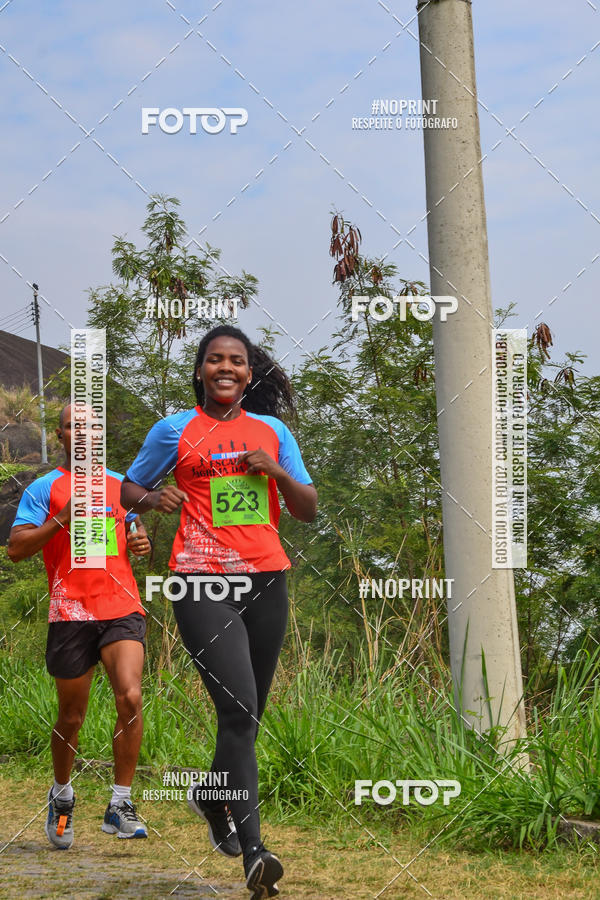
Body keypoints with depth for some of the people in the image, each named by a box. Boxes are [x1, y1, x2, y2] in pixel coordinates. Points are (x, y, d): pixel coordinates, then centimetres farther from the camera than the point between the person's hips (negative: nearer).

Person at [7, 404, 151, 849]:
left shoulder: (121, 484, 16)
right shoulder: (45, 489, 4)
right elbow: (16, 548, -2)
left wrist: (143, 542, 5)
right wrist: (63, 518, -14)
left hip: (122, 609, 2)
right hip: (71, 613, -2)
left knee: (130, 697, -17)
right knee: (72, 717, 7)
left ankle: (120, 805, -9)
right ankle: (61, 795, 33)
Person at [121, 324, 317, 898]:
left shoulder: (272, 432, 14)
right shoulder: (175, 431, 6)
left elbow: (308, 511, 14)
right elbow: (129, 490, 14)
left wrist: (276, 471, -5)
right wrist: (153, 498, -9)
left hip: (264, 581, 4)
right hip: (202, 582, -4)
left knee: (249, 713, 11)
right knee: (238, 707, -18)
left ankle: (211, 796, 42)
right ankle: (254, 854, -20)